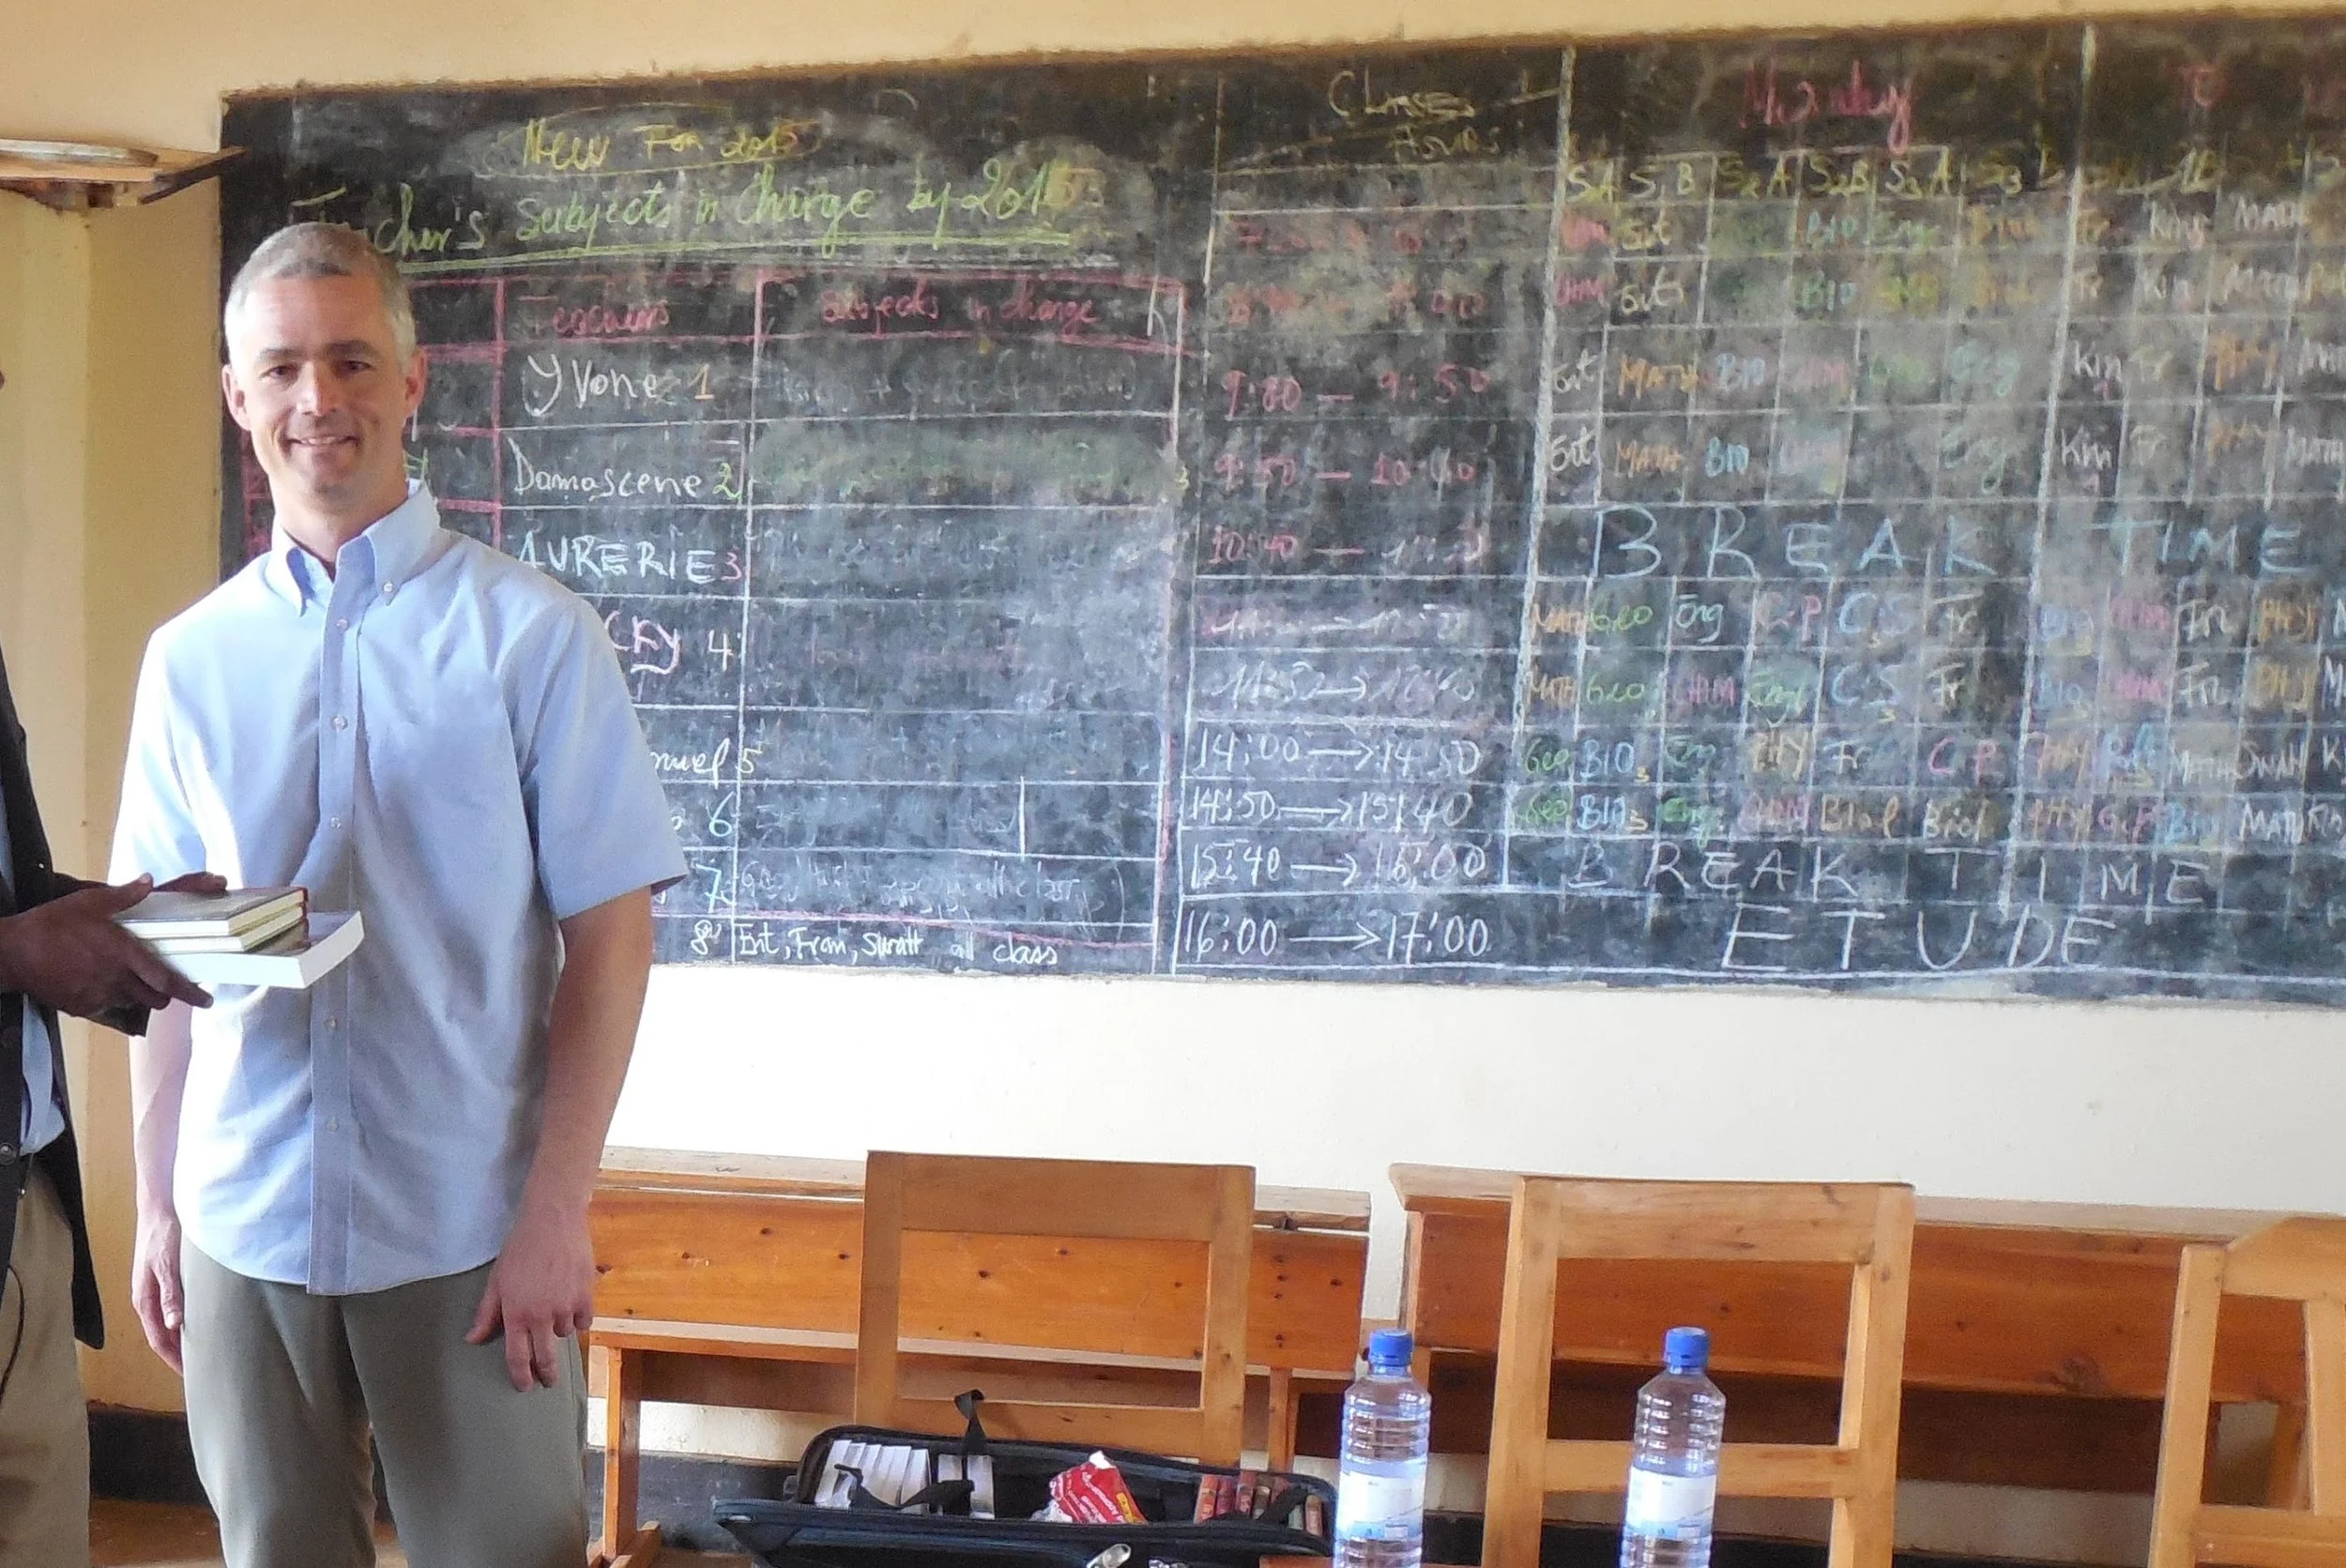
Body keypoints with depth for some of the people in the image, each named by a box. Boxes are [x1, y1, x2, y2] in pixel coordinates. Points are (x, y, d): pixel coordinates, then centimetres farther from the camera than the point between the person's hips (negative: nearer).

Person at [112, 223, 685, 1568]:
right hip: (242, 1231, 4)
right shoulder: (190, 659, 5)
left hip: (470, 1236, -3)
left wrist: (556, 1214, -12)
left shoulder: (532, 633, -6)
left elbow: (609, 940, -8)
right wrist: (157, 1205, 9)